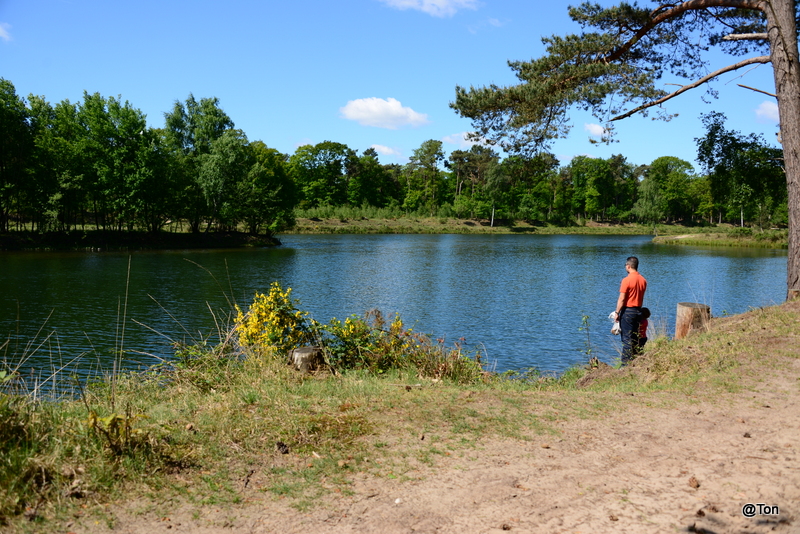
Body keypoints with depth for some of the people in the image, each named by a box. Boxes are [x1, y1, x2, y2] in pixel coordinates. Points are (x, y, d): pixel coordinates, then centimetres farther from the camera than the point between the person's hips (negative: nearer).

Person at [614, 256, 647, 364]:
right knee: (635, 338, 13)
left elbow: (621, 299, -15)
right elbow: (641, 298, 10)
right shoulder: (643, 280, 5)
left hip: (627, 311, -6)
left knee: (627, 338, -3)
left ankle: (626, 362, -2)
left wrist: (617, 313, -9)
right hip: (638, 311, 7)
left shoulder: (627, 280, -16)